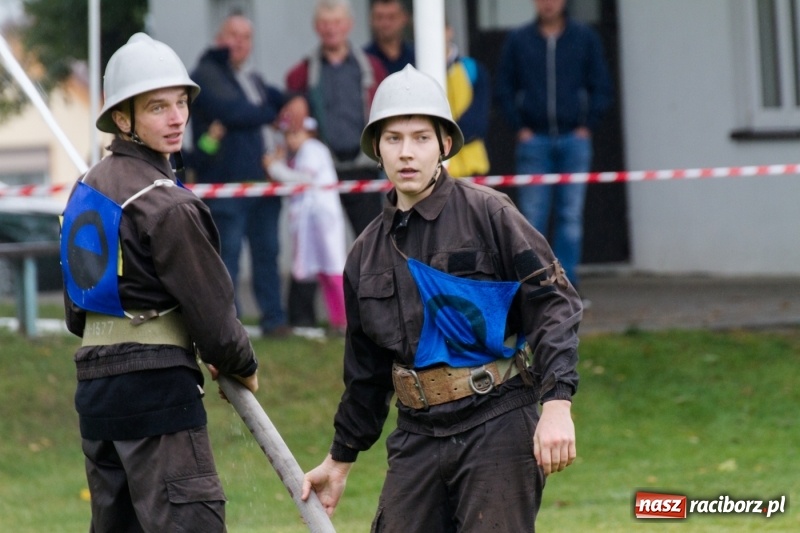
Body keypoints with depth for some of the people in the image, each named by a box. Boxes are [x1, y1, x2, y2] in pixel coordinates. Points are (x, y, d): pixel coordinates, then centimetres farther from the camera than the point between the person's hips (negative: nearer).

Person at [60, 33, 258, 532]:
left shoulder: (87, 189, 13)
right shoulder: (165, 204, -14)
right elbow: (212, 310, -11)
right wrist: (242, 365, 7)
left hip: (94, 385, 9)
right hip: (157, 387, -9)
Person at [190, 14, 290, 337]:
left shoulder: (254, 81, 25)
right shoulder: (206, 75, -2)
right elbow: (232, 111, -16)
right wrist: (272, 116, -1)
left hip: (262, 181, 8)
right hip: (226, 184, -8)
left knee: (267, 250, 6)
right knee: (227, 252, -8)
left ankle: (274, 320, 9)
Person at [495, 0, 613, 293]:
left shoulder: (585, 38, 6)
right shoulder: (518, 40, 6)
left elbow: (601, 88, 7)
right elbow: (504, 90, 9)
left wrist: (587, 126, -2)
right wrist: (519, 127, -1)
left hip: (574, 139, 0)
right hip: (534, 140, 0)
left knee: (571, 216, 0)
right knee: (532, 217, -4)